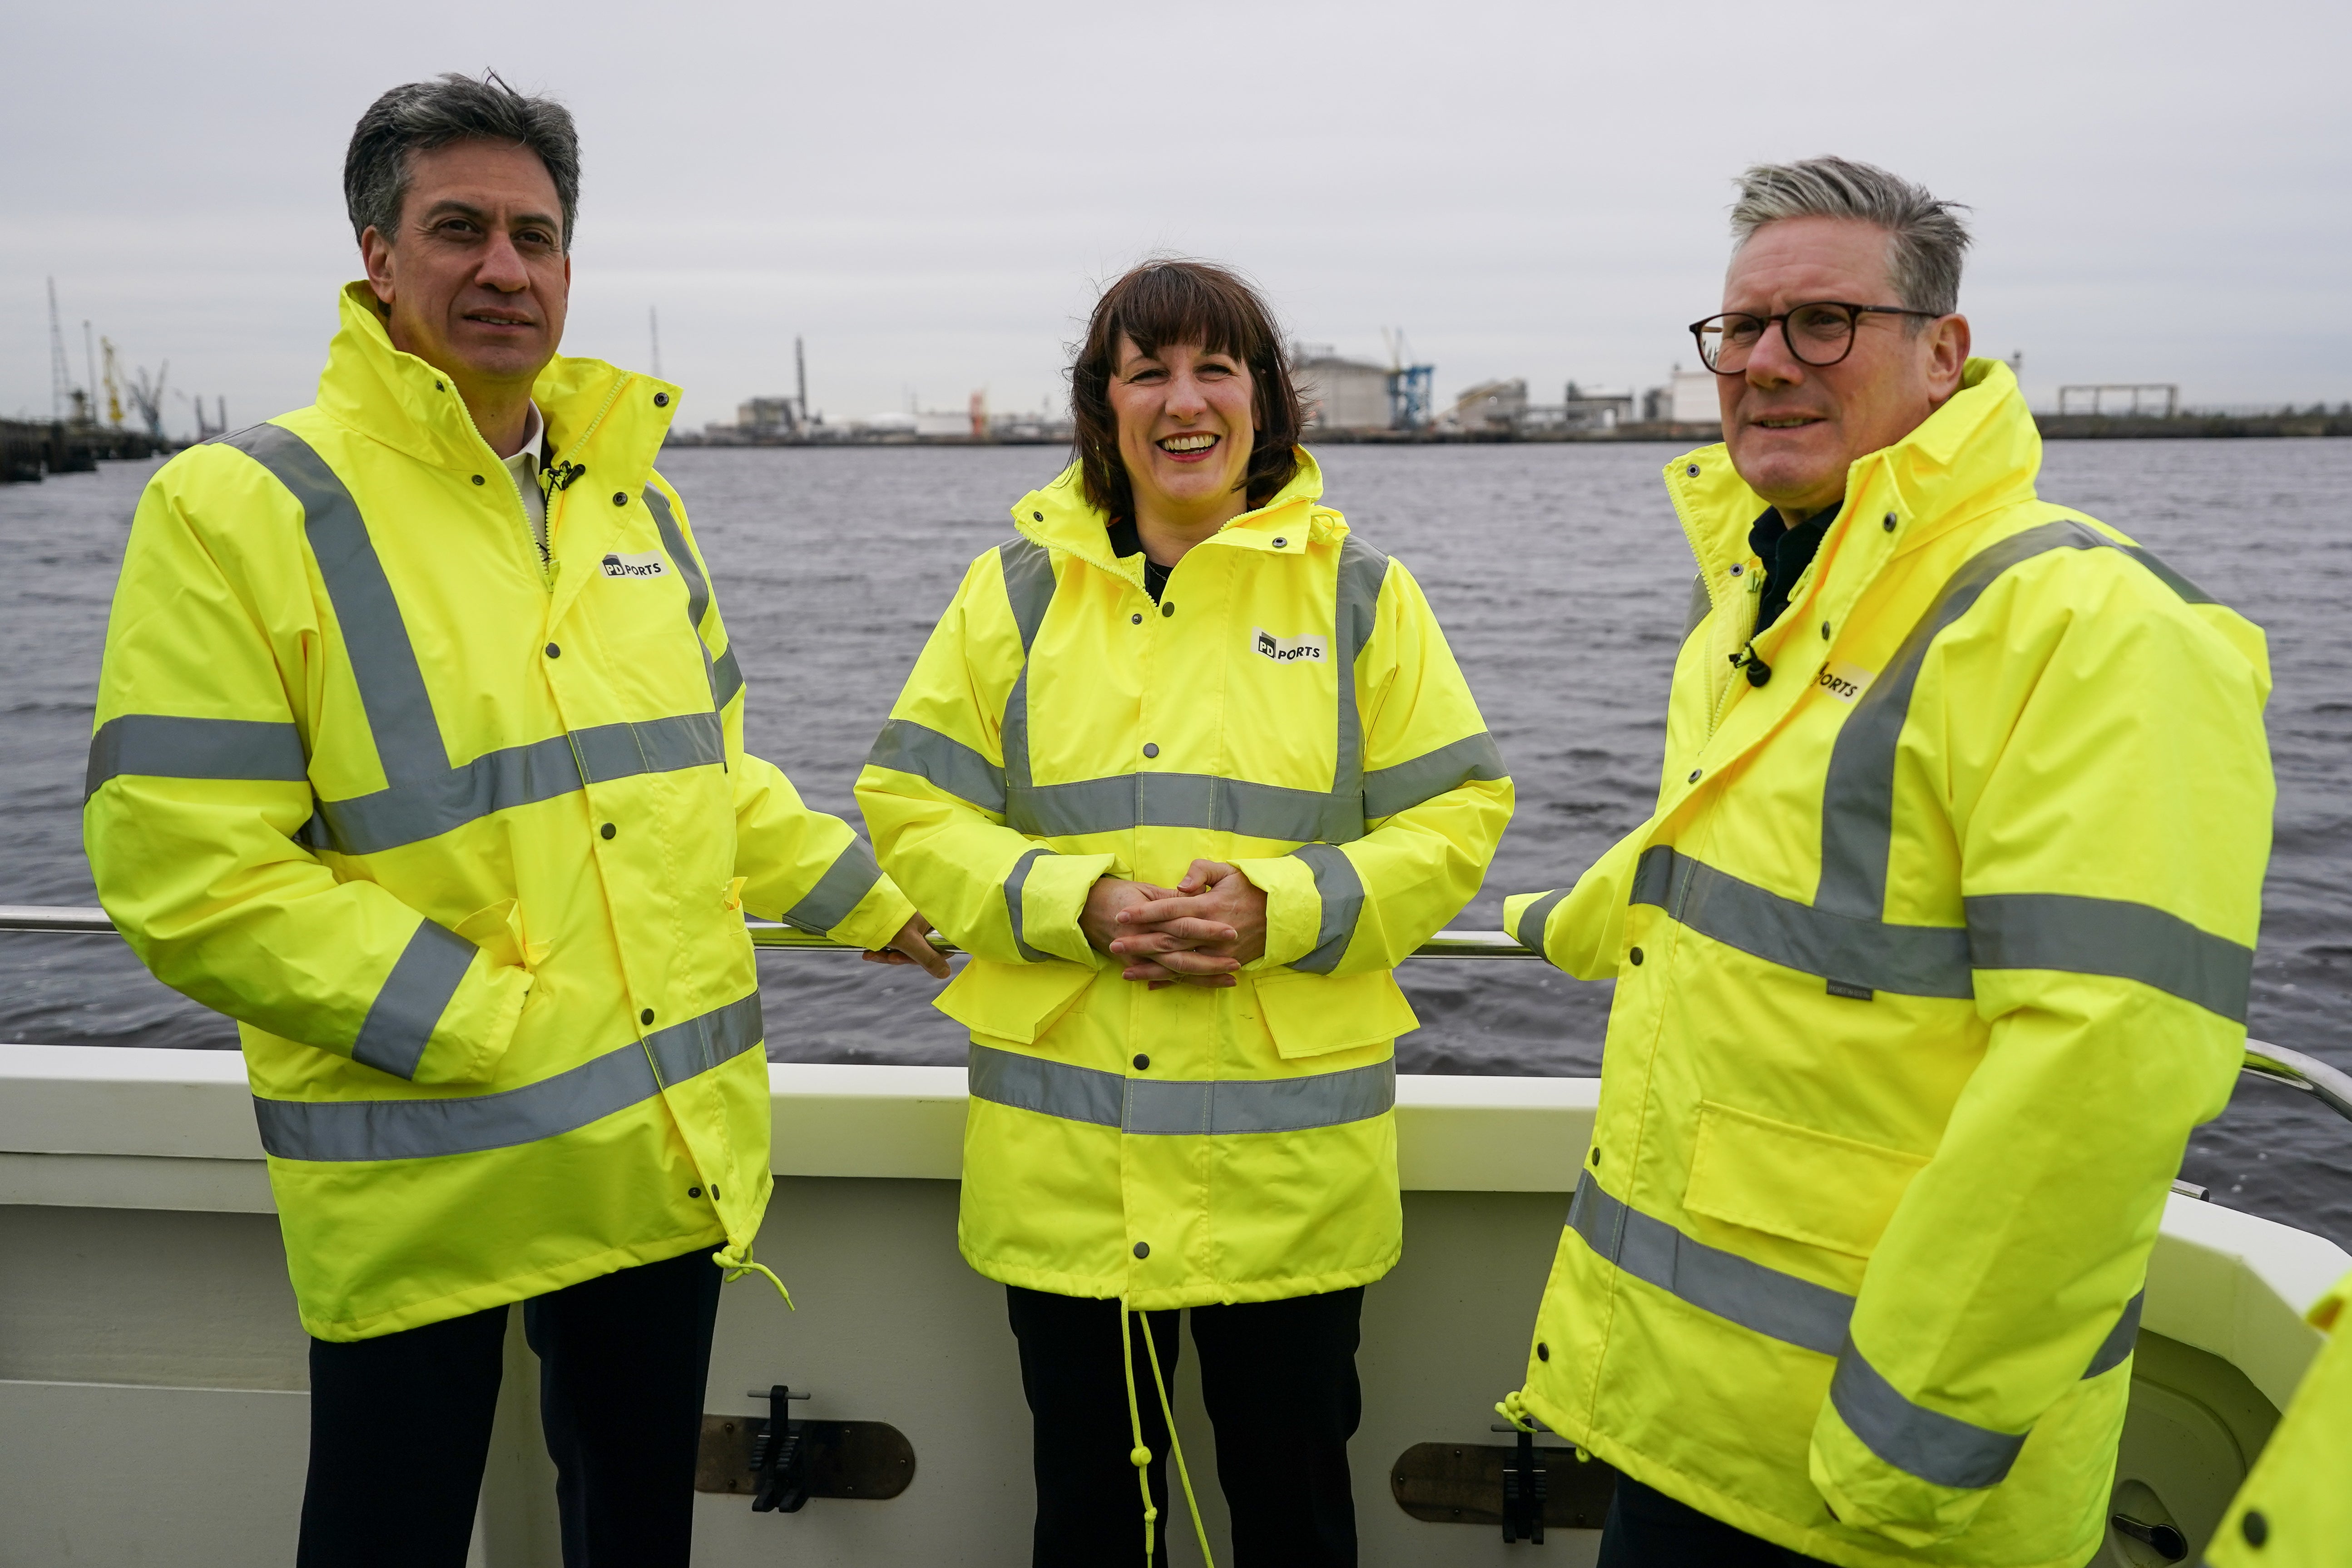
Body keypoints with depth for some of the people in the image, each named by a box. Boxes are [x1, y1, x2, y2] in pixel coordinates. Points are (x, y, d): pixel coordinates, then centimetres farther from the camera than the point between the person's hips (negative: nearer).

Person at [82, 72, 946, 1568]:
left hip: (677, 1149, 5)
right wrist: (500, 1027, -20)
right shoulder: (239, 510, -12)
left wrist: (867, 896, 18)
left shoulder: (634, 499, 8)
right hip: (419, 1182, -5)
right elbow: (195, 883, -17)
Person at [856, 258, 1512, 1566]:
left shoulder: (1359, 590, 3)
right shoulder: (1018, 589, 5)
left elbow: (1457, 816, 0)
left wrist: (1282, 911, -16)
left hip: (1292, 1142, -1)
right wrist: (1080, 906, -14)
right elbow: (912, 811, 2)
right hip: (1064, 1156, 1)